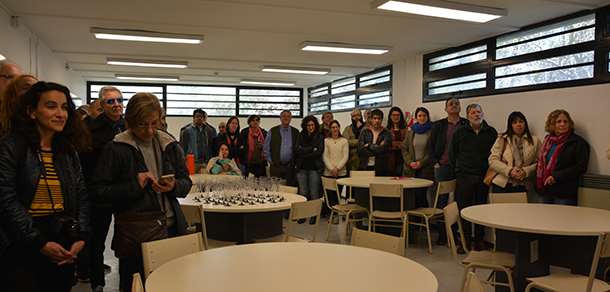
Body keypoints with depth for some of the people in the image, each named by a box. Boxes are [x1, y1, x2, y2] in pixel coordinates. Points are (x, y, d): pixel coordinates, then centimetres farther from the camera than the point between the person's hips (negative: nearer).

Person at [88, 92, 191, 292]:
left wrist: (174, 186, -11)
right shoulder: (116, 149, -5)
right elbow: (96, 192, -6)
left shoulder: (169, 145, 8)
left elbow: (186, 182, 11)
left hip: (172, 229, 4)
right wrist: (134, 186, -17)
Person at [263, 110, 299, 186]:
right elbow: (265, 148, 6)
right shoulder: (272, 131, 5)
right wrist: (270, 161, 1)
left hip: (290, 166, 1)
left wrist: (294, 161, 3)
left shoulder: (296, 132, 8)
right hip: (276, 166, -1)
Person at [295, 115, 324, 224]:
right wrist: (312, 149, -10)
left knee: (314, 194, 0)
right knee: (302, 193, 5)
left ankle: (314, 215, 11)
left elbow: (319, 153, -9)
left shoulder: (319, 137, 4)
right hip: (302, 169, 2)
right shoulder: (300, 136, 10)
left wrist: (304, 154, -7)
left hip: (314, 169, -2)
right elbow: (297, 150, -6)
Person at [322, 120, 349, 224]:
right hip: (328, 173, 0)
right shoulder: (326, 141, 7)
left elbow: (346, 156, 1)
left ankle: (335, 214, 8)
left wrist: (337, 168, -11)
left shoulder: (344, 141, 8)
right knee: (331, 195, -5)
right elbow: (324, 157, 1)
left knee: (338, 194, -1)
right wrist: (331, 169, -11)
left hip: (341, 172, 0)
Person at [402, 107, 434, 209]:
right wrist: (410, 162, -4)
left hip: (425, 169, -4)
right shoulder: (410, 131, 13)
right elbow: (404, 149, 11)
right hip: (411, 170, 4)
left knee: (420, 194, -10)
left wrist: (422, 163, -11)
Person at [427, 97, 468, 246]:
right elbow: (430, 145, 9)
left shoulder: (467, 124, 7)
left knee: (460, 201, 3)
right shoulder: (438, 125, 9)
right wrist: (435, 163, -1)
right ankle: (442, 233, 11)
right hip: (443, 167, 0)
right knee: (441, 200, 3)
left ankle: (456, 232, 13)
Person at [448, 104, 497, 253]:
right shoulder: (459, 132, 3)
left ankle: (479, 239, 18)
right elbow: (451, 153, 10)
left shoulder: (491, 132, 6)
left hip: (484, 176, 1)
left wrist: (489, 170, 6)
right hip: (465, 176, -1)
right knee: (465, 208, 0)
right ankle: (466, 240, 9)